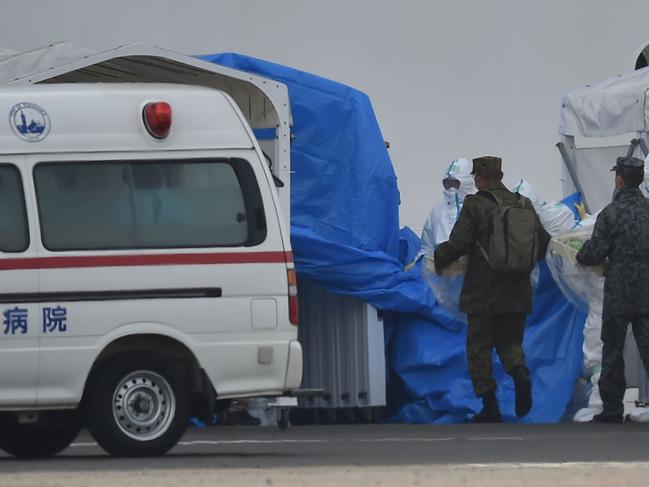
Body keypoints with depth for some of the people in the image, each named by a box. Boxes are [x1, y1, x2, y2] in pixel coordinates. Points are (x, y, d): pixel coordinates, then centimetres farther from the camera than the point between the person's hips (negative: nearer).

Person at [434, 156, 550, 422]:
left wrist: (439, 258, 6)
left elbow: (457, 244, -14)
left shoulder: (474, 205, -9)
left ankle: (490, 407, 4)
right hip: (517, 292, 4)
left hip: (483, 293, -4)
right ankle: (520, 372, -16)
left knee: (479, 348, 7)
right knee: (510, 341, 16)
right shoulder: (523, 204, 5)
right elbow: (543, 241, 8)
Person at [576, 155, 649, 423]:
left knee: (612, 350, 8)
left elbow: (594, 254, -12)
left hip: (619, 293, -4)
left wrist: (580, 257, 10)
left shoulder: (611, 213, -13)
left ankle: (612, 408, 12)